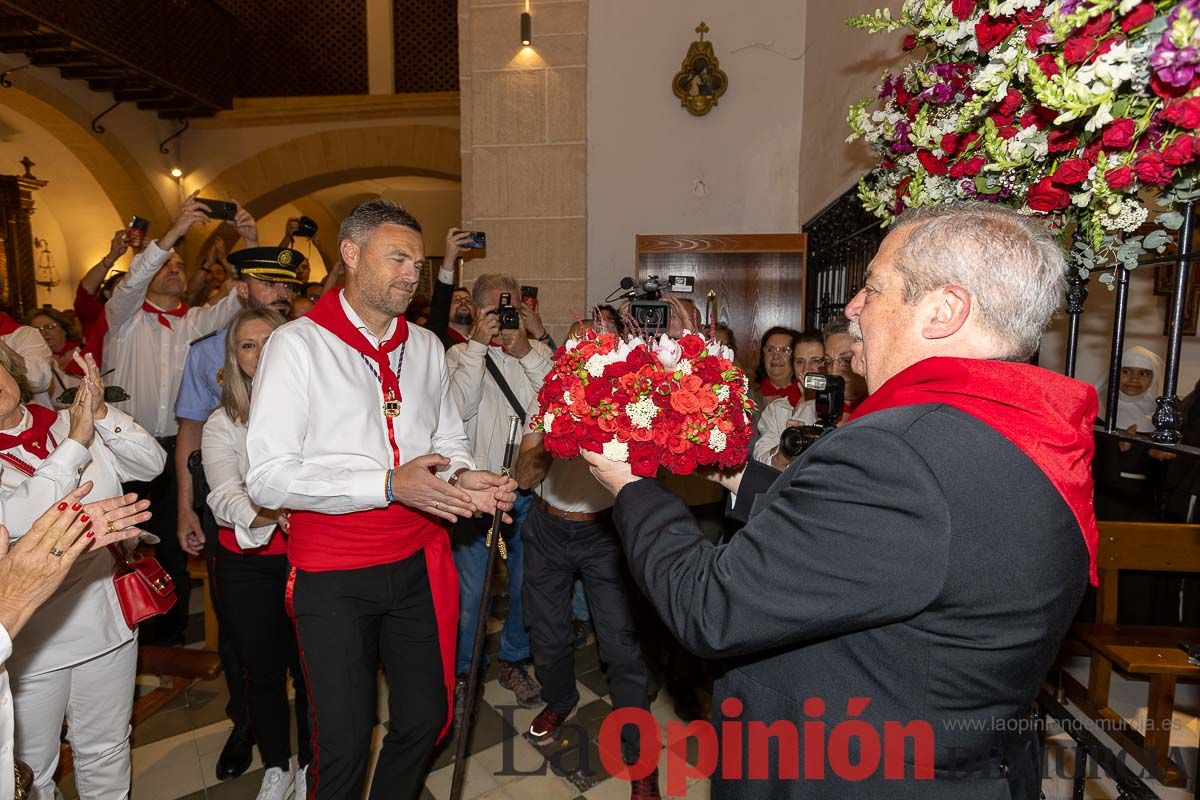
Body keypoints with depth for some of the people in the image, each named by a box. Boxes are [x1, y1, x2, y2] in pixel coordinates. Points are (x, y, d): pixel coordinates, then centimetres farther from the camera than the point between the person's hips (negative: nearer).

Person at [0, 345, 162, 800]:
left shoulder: (67, 423, -1)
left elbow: (151, 463, -5)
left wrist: (100, 413, -17)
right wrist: (77, 443, -25)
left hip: (105, 622, 3)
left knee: (106, 755, 22)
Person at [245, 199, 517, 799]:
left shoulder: (425, 346, 8)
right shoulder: (298, 344, -10)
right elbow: (267, 478, -16)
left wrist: (463, 478, -7)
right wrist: (390, 485, -24)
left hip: (420, 564, 5)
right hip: (333, 575, -5)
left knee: (425, 718, 17)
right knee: (344, 743, 8)